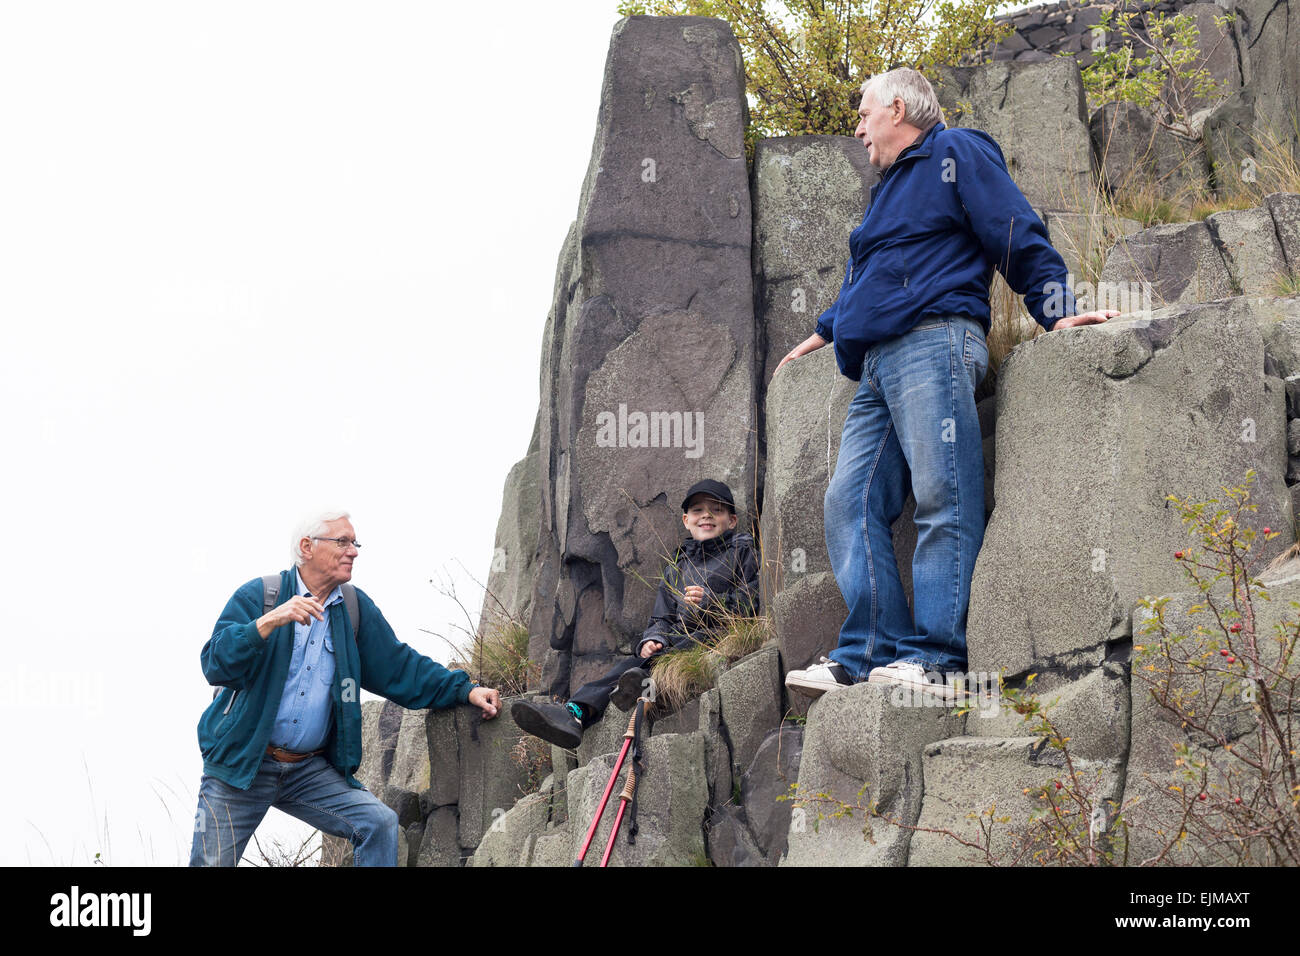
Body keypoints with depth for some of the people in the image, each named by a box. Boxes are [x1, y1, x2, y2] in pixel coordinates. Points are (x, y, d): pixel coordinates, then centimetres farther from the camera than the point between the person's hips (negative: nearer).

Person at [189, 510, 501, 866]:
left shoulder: (355, 607, 7)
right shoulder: (256, 596, -6)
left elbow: (399, 667, 10)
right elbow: (216, 665, -17)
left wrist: (465, 690, -1)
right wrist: (269, 622, -31)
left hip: (310, 771, 4)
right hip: (241, 766, -4)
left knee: (380, 823, -15)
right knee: (212, 862, -2)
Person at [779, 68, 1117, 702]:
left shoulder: (956, 153, 8)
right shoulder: (890, 188, 33)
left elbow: (1020, 239, -2)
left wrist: (1056, 311, -13)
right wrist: (823, 333, 48)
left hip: (933, 344, -9)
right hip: (878, 366, 9)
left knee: (941, 498, -16)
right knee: (851, 502, -4)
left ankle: (936, 660, -24)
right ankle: (869, 653, -9)